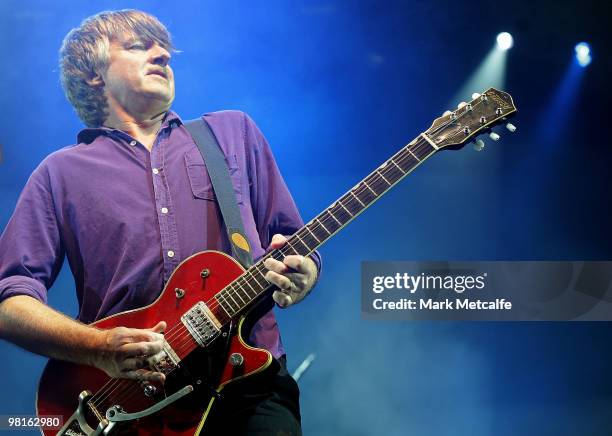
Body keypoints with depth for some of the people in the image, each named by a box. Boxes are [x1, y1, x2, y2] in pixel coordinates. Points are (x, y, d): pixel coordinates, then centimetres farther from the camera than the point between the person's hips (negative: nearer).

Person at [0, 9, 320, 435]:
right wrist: (99, 348, -12)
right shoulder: (61, 173, 12)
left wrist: (297, 277, -6)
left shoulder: (235, 131, 18)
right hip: (127, 397, -1)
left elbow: (298, 246, 18)